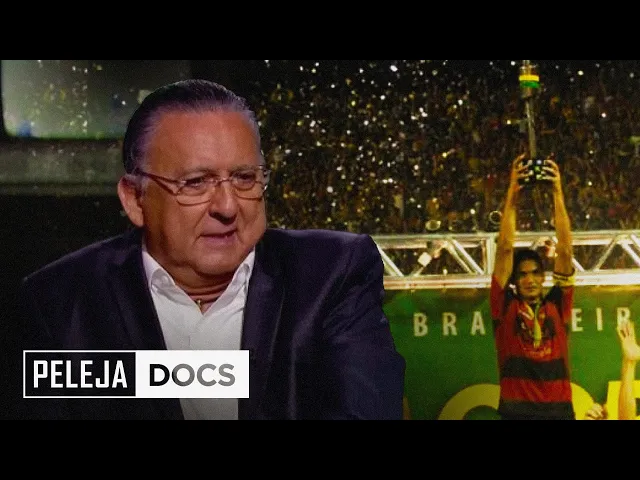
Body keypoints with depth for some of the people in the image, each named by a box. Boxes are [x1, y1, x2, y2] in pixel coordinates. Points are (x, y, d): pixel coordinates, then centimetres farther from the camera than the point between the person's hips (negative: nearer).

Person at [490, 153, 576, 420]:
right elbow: (505, 249, 3)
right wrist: (512, 194, -1)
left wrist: (557, 193, 2)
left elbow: (565, 252, 6)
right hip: (517, 410, -2)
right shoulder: (505, 305, 9)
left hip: (559, 408, 2)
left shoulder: (557, 305, 13)